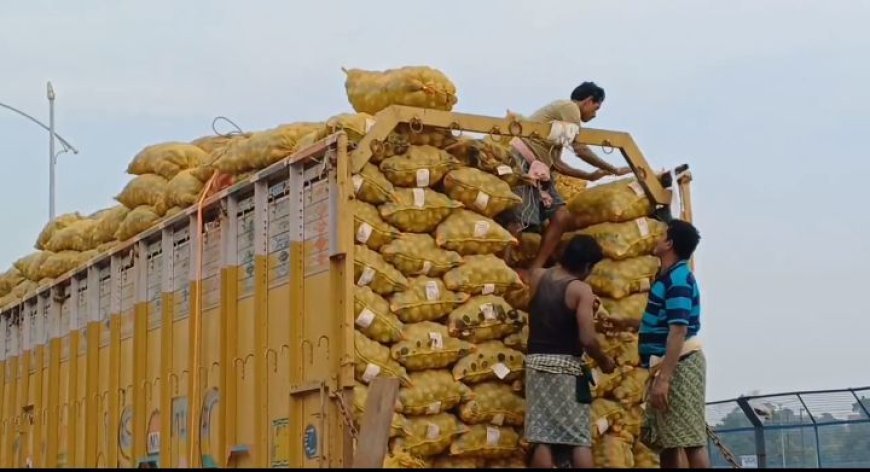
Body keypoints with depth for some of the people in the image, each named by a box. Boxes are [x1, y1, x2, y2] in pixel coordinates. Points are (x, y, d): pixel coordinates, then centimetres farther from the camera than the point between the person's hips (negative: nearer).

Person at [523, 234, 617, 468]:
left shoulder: (538, 277, 6)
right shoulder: (581, 290, -10)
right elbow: (587, 339, -16)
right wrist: (604, 361, 2)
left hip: (537, 362, 5)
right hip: (567, 365, -5)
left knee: (542, 437, 2)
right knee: (580, 438, 1)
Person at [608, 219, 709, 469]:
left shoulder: (679, 279, -14)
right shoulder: (668, 278, 16)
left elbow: (678, 331, -23)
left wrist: (664, 378, -27)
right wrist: (626, 322, 31)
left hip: (679, 365, -10)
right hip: (666, 365, 10)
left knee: (690, 440, -11)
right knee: (666, 440, 11)